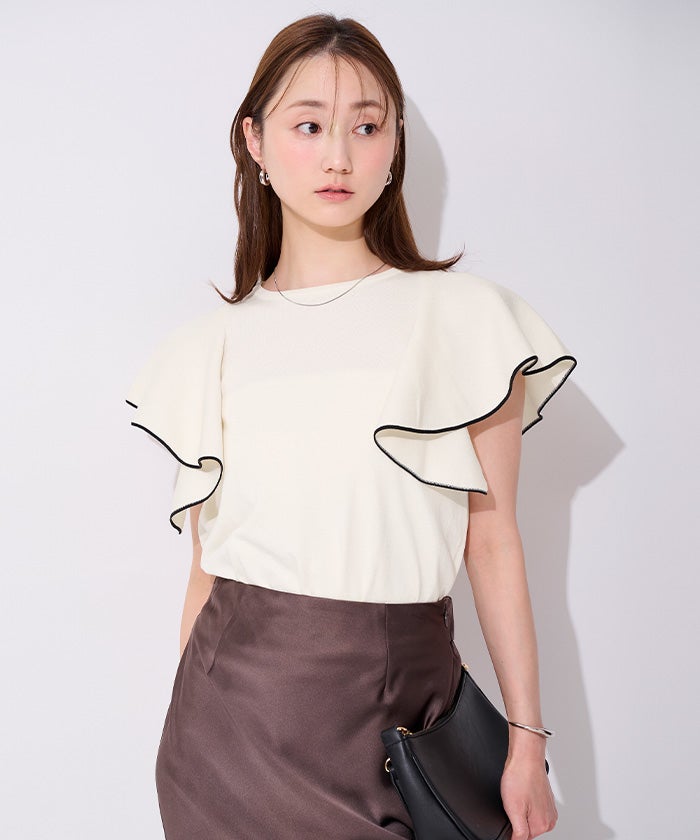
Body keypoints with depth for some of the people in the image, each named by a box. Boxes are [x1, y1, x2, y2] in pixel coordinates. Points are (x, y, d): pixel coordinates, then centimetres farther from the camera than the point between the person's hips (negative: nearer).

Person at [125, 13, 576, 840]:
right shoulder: (212, 344, 5)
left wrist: (527, 737, -2)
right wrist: (187, 737, 10)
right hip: (242, 690, 1)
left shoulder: (463, 316, -1)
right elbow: (206, 563, 7)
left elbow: (492, 539, -2)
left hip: (402, 691, -1)